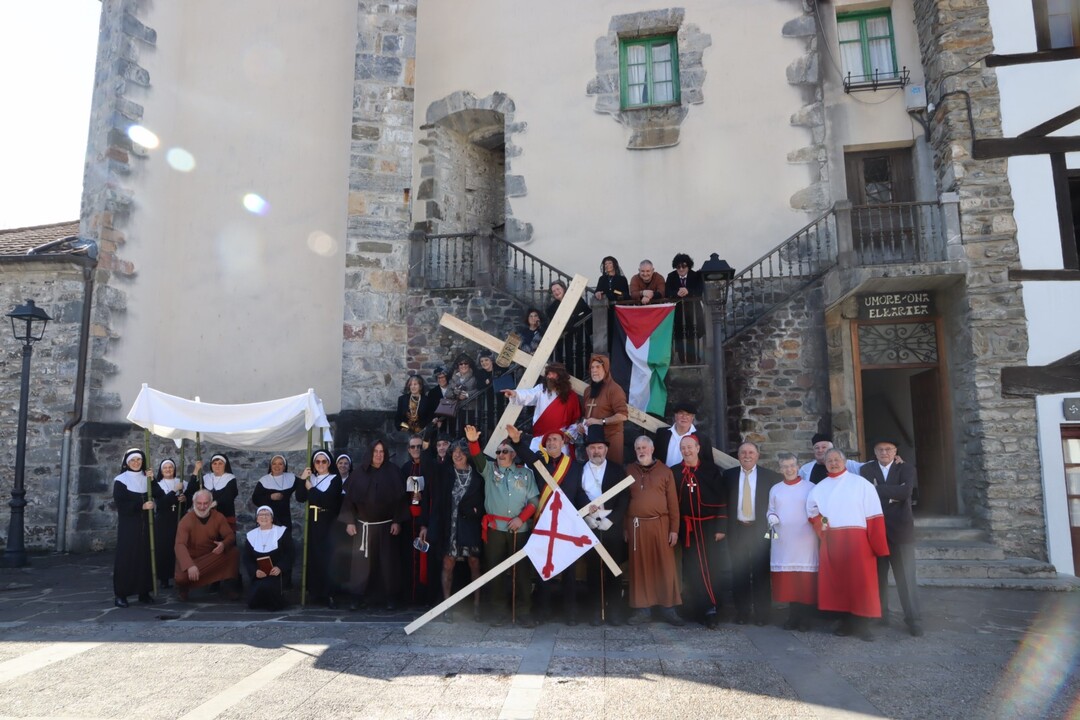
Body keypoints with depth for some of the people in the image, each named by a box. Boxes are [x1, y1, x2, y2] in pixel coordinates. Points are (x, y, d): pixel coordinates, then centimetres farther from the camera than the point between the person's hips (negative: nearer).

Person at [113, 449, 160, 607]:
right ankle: (121, 595, 0)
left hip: (145, 524, 4)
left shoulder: (146, 478, 12)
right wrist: (142, 506, -16)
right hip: (128, 525, -4)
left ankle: (144, 593, 9)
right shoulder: (120, 480, -2)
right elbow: (120, 504, -10)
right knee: (126, 557, -5)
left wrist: (152, 480, -14)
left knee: (145, 556, 4)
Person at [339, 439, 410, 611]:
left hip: (386, 525, -1)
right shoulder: (360, 472, 2)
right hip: (364, 525, 1)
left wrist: (398, 521, -9)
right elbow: (350, 497, 3)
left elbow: (400, 498, -3)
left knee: (387, 561, 2)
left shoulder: (393, 472, -1)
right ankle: (357, 597, 8)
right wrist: (349, 521, -2)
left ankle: (390, 598, 9)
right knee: (361, 561, -1)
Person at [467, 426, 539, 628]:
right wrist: (473, 442, -30)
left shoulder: (526, 473, 9)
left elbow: (534, 500, 4)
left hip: (520, 529, 0)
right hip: (495, 527, 0)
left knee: (521, 570, 1)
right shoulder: (489, 470, 9)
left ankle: (523, 612, 9)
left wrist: (521, 518, -9)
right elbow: (478, 459, -11)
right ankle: (498, 611, 14)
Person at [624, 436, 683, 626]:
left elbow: (673, 502, 2)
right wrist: (624, 527, 2)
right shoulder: (628, 471, 8)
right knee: (639, 567, 5)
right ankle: (642, 609, 12)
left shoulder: (665, 471, 4)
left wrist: (674, 528, -3)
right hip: (636, 526, 1)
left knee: (665, 566, 0)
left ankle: (667, 608, 10)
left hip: (660, 524, -1)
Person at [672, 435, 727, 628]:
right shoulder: (674, 472, 3)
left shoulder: (711, 469, -2)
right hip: (687, 530, 2)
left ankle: (713, 610, 7)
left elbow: (722, 499, -3)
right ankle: (698, 610, 15)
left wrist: (721, 527, -8)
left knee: (713, 569, 0)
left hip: (710, 528, -1)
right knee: (692, 571, 5)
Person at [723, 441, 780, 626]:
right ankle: (741, 612, 14)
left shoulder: (769, 476, 2)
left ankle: (762, 614, 12)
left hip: (761, 530, -1)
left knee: (761, 573, 1)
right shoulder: (729, 475, 6)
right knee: (739, 572, 4)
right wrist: (727, 525, 2)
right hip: (736, 529, 1)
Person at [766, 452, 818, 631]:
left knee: (806, 580, -4)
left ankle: (805, 618, 5)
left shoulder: (810, 487, 3)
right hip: (782, 540, 3)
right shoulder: (775, 489, 13)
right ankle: (793, 616, 14)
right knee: (786, 578, 3)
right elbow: (770, 511, 18)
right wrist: (771, 517, -4)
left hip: (805, 540, -3)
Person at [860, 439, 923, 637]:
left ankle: (914, 619, 6)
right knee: (877, 575, 9)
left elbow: (906, 492, -16)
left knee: (906, 576, -1)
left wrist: (878, 489, -14)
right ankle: (879, 615, 21)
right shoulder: (866, 469, 7)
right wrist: (893, 494, -15)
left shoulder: (906, 469, 3)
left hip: (900, 529, -2)